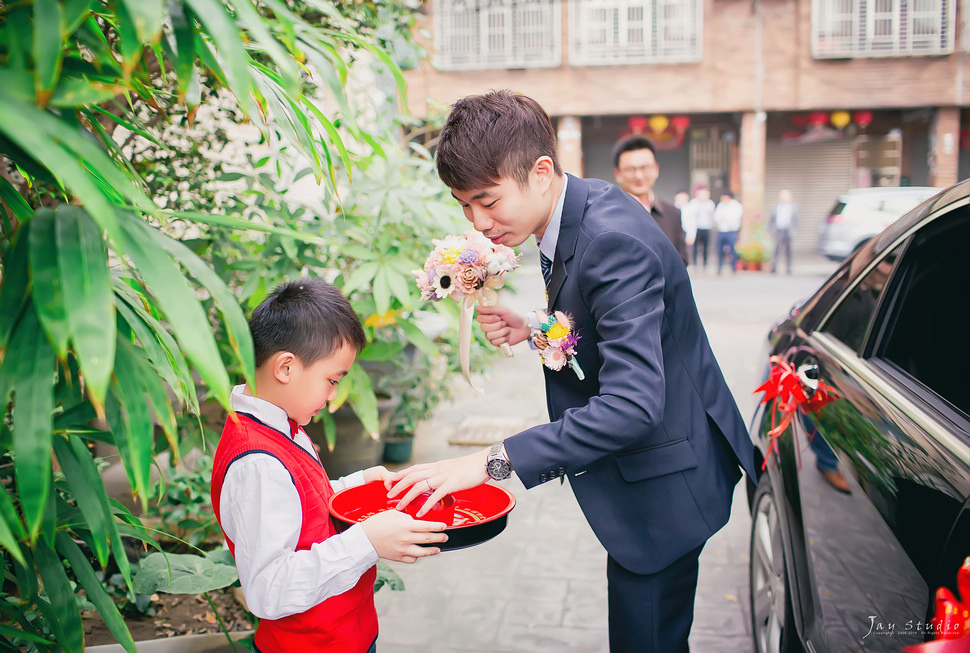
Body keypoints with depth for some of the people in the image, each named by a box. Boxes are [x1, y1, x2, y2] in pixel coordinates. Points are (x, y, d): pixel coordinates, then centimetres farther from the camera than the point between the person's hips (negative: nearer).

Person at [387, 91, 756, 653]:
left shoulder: (614, 241, -30)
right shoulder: (585, 207, 0)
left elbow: (632, 405, -37)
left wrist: (493, 461, -39)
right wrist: (535, 330, -6)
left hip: (662, 480, -9)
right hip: (643, 469, 9)